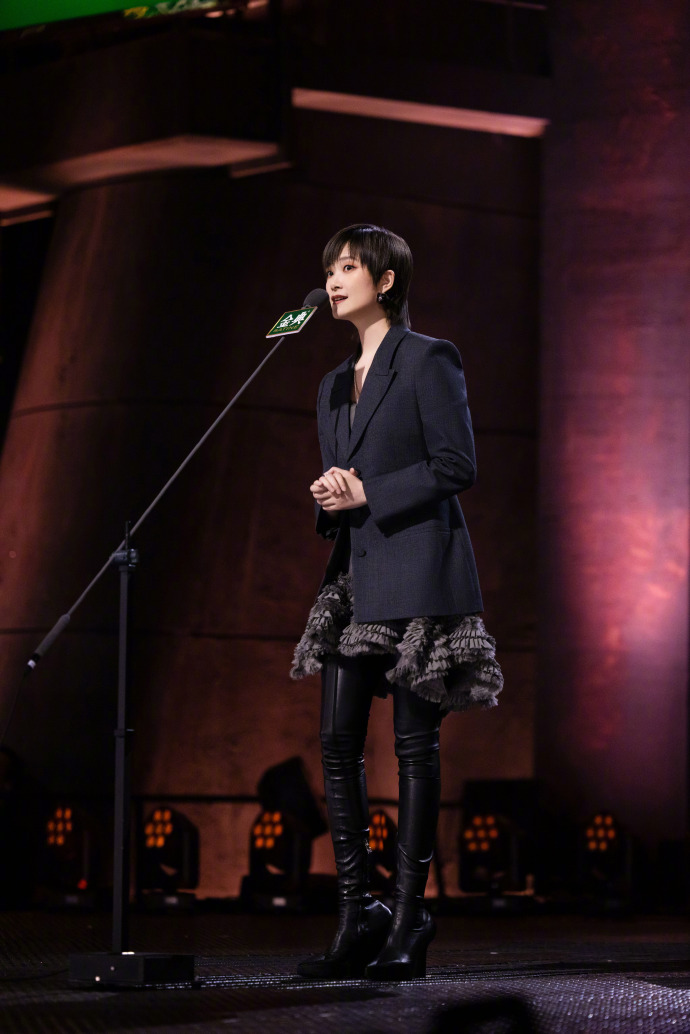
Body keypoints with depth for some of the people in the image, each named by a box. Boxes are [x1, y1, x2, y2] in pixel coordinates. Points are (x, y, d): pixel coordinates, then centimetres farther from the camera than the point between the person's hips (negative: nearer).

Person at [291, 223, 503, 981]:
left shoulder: (427, 361, -2)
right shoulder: (336, 384, 20)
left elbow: (457, 465, -9)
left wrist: (367, 493, -12)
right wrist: (329, 498, 2)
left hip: (416, 571, -7)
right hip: (355, 575, 7)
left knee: (414, 743, -5)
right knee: (337, 742, 0)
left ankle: (408, 919, 0)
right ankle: (357, 917, 5)